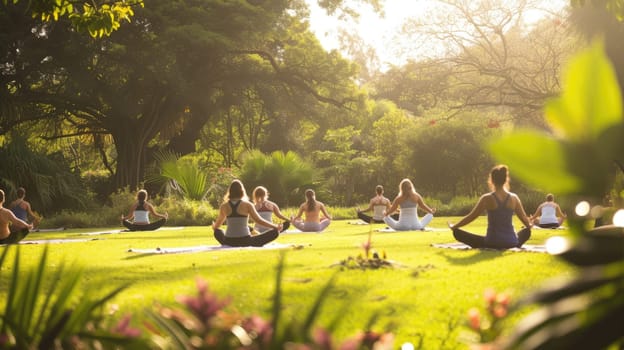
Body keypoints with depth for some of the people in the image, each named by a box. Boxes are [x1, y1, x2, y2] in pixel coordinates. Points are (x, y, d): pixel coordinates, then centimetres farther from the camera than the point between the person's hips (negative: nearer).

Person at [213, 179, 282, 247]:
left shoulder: (224, 206, 4)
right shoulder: (247, 205, -5)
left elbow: (216, 226, 18)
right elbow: (259, 220, 1)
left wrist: (213, 226, 42)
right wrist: (276, 226, 14)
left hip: (228, 242, 2)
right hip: (245, 241, -2)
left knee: (217, 232, 35)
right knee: (275, 232, 4)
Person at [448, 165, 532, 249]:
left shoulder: (487, 199, -8)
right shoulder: (513, 198, 1)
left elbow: (471, 217, -1)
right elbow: (524, 219, 12)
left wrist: (453, 226, 13)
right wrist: (530, 225, 36)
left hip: (492, 243, -4)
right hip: (511, 243, 4)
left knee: (457, 233, 4)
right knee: (527, 231, 37)